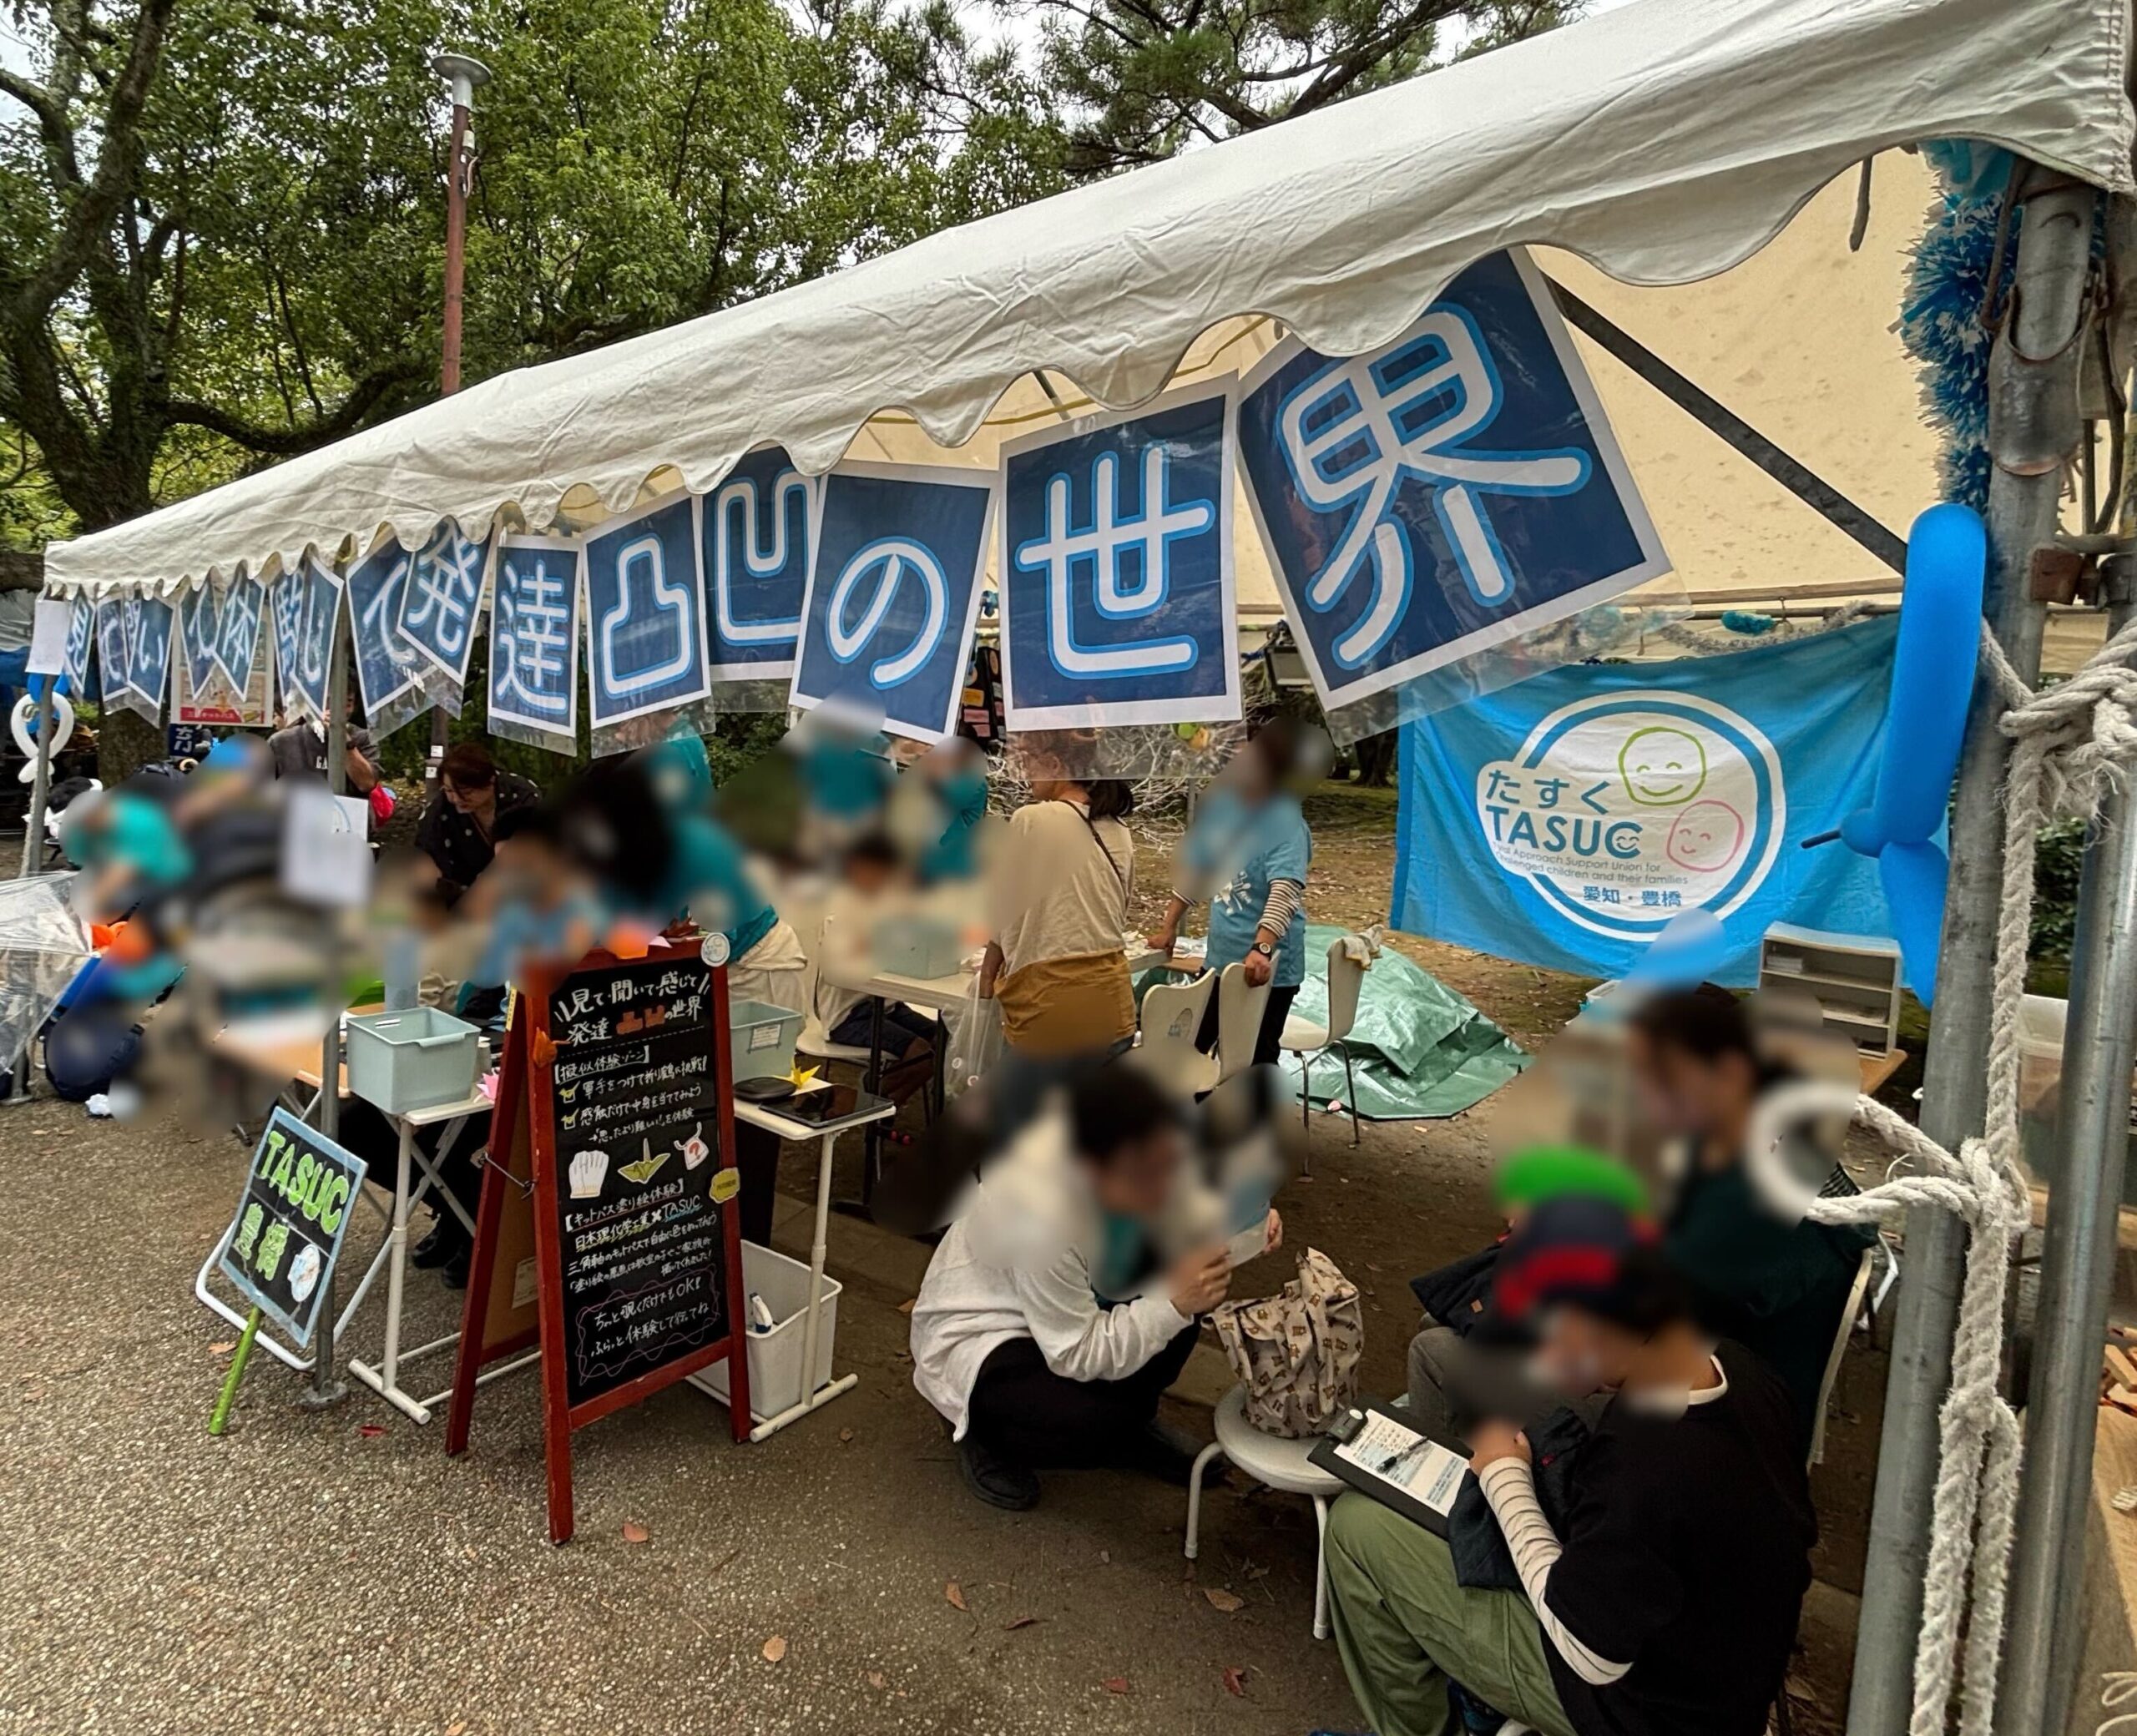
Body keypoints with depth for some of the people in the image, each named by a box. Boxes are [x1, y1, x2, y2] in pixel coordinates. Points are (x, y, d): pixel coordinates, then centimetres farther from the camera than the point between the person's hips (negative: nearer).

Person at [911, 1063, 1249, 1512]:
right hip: (979, 1335, -6)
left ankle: (1130, 1421, 10)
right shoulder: (1039, 1209, -39)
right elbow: (1079, 1355, -30)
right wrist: (1173, 1300, -35)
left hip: (1076, 1303, 7)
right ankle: (982, 1430, 3)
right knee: (1096, 1423, -29)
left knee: (1191, 1289, -15)